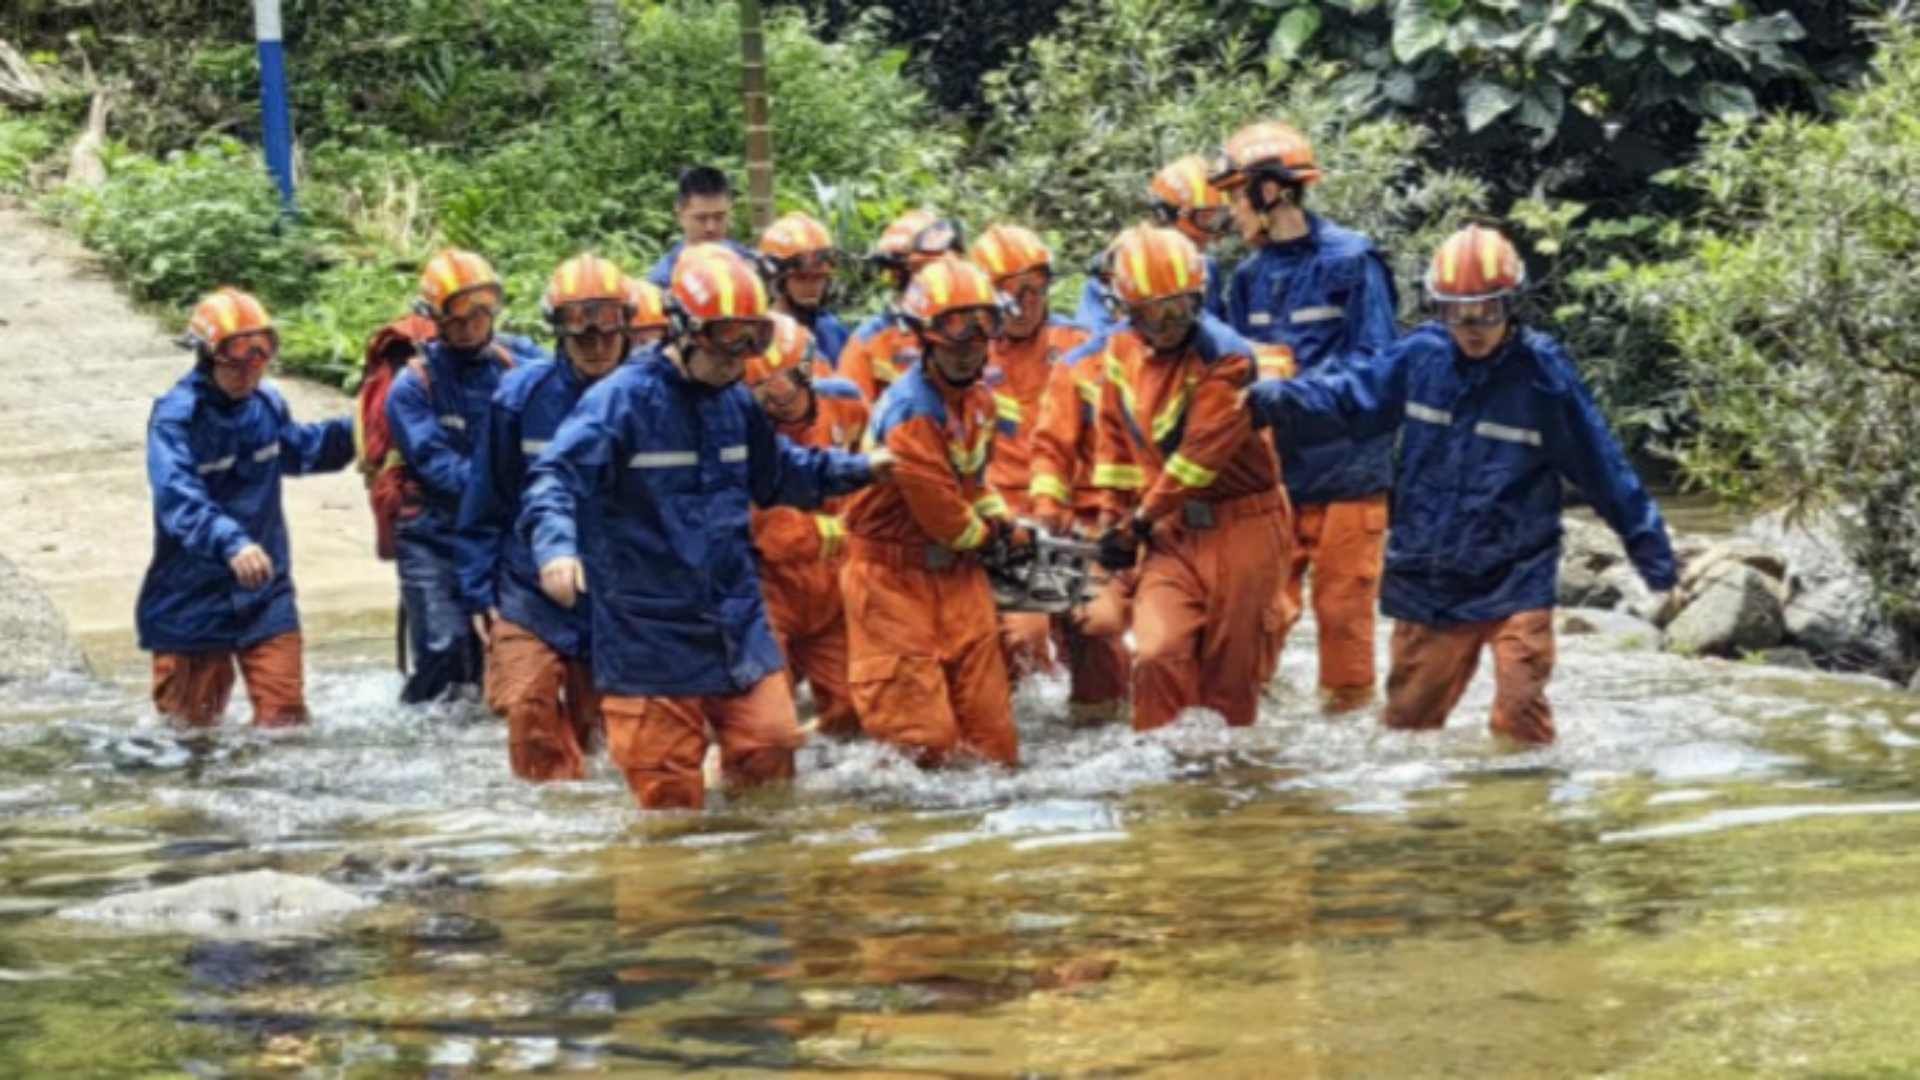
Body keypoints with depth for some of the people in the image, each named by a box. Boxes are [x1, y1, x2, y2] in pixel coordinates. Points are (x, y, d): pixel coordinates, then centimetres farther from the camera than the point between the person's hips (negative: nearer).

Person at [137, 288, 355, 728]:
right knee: (193, 724, 8)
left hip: (265, 592, 5)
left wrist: (352, 432, 11)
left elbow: (299, 450, 27)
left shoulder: (268, 404, 4)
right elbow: (179, 499, -33)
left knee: (285, 715, 3)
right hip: (194, 598, -5)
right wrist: (230, 544, -48)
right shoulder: (175, 416, -17)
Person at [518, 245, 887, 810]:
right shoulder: (620, 400, -12)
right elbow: (555, 478, -22)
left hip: (739, 623, 6)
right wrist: (556, 546, -40)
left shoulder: (736, 403, 11)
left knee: (770, 754, 5)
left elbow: (777, 473, 29)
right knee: (670, 801, -1)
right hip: (651, 634, -6)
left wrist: (858, 469, 21)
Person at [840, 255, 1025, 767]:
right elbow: (935, 504, -19)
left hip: (957, 570, 8)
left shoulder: (977, 400, 8)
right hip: (896, 575, -8)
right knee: (921, 731, -8)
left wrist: (1005, 524, 8)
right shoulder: (911, 411, -23)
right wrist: (986, 538, -2)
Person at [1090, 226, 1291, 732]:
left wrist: (1141, 519, -12)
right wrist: (1116, 521, 8)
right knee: (1158, 654, -13)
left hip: (1241, 526, -4)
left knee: (1229, 666, 2)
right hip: (1173, 529, 4)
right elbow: (1116, 440, 13)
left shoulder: (1226, 357, -14)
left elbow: (1201, 453, -17)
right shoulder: (1122, 351, 5)